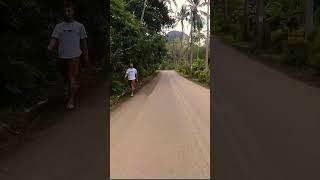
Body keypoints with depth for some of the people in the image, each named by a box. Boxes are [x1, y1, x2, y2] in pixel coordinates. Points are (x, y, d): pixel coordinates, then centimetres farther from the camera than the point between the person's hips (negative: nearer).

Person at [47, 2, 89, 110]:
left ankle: (71, 100, -7)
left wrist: (86, 56, 6)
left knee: (72, 78, -10)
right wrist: (50, 47, -23)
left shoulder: (79, 26, 3)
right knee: (66, 78, 17)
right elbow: (54, 39, -2)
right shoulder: (58, 26, 8)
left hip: (74, 56, -4)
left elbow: (83, 42, 7)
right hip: (62, 57, 4)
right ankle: (74, 88, 44)